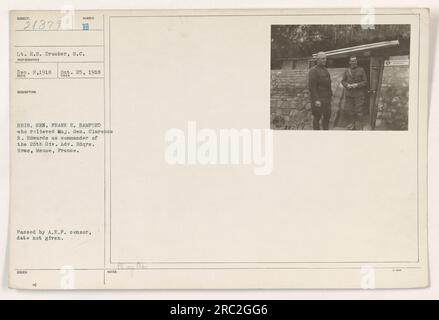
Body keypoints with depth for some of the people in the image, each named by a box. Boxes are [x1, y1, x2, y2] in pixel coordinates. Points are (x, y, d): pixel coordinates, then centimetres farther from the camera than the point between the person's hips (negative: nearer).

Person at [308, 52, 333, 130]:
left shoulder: (325, 70, 14)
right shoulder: (313, 71, -14)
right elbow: (312, 86, -19)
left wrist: (330, 95, 17)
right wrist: (316, 100, -24)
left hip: (326, 98, 9)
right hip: (318, 99, -8)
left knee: (327, 116, 12)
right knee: (317, 117, 1)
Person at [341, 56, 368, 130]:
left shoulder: (361, 70, 0)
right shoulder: (347, 71, 7)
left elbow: (365, 82, -2)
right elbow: (343, 81, 9)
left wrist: (357, 85, -17)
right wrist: (347, 85, -12)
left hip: (359, 94, -3)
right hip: (349, 94, 3)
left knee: (358, 110, -3)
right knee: (350, 109, 7)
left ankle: (359, 126, 7)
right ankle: (354, 123, 27)